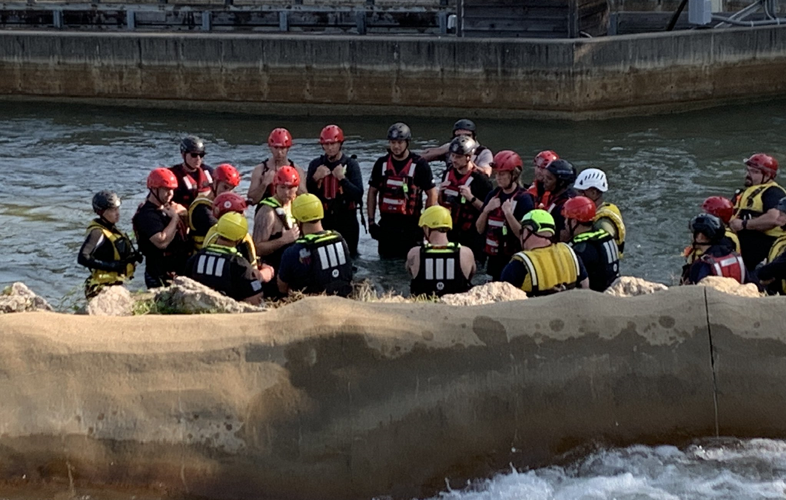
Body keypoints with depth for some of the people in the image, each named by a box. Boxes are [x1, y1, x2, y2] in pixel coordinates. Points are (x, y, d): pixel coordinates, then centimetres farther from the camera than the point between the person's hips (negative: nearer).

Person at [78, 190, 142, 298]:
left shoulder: (112, 229, 13)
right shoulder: (97, 232, -15)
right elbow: (82, 258, -26)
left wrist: (134, 257, 2)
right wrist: (111, 265, -26)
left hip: (116, 284, 10)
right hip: (103, 287, -10)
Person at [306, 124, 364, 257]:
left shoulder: (351, 164, -2)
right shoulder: (316, 164, 7)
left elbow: (358, 194, -10)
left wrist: (342, 178, -20)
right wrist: (315, 178, -13)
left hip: (346, 219, -3)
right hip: (323, 218, 3)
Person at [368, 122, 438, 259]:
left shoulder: (419, 165, -5)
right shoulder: (381, 164, 7)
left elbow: (432, 194, -2)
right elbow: (372, 192, 13)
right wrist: (371, 221, 6)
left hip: (411, 225, -4)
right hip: (386, 224, 4)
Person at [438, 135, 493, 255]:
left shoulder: (480, 179, -12)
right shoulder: (448, 174, 9)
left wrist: (471, 198, -23)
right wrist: (441, 192, 1)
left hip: (470, 235, -6)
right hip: (449, 233, 6)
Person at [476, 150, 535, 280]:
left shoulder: (524, 199, -11)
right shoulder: (493, 195, 7)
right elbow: (480, 229, 9)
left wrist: (508, 213, -24)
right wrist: (486, 210, -7)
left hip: (513, 260, -6)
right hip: (494, 258, 6)